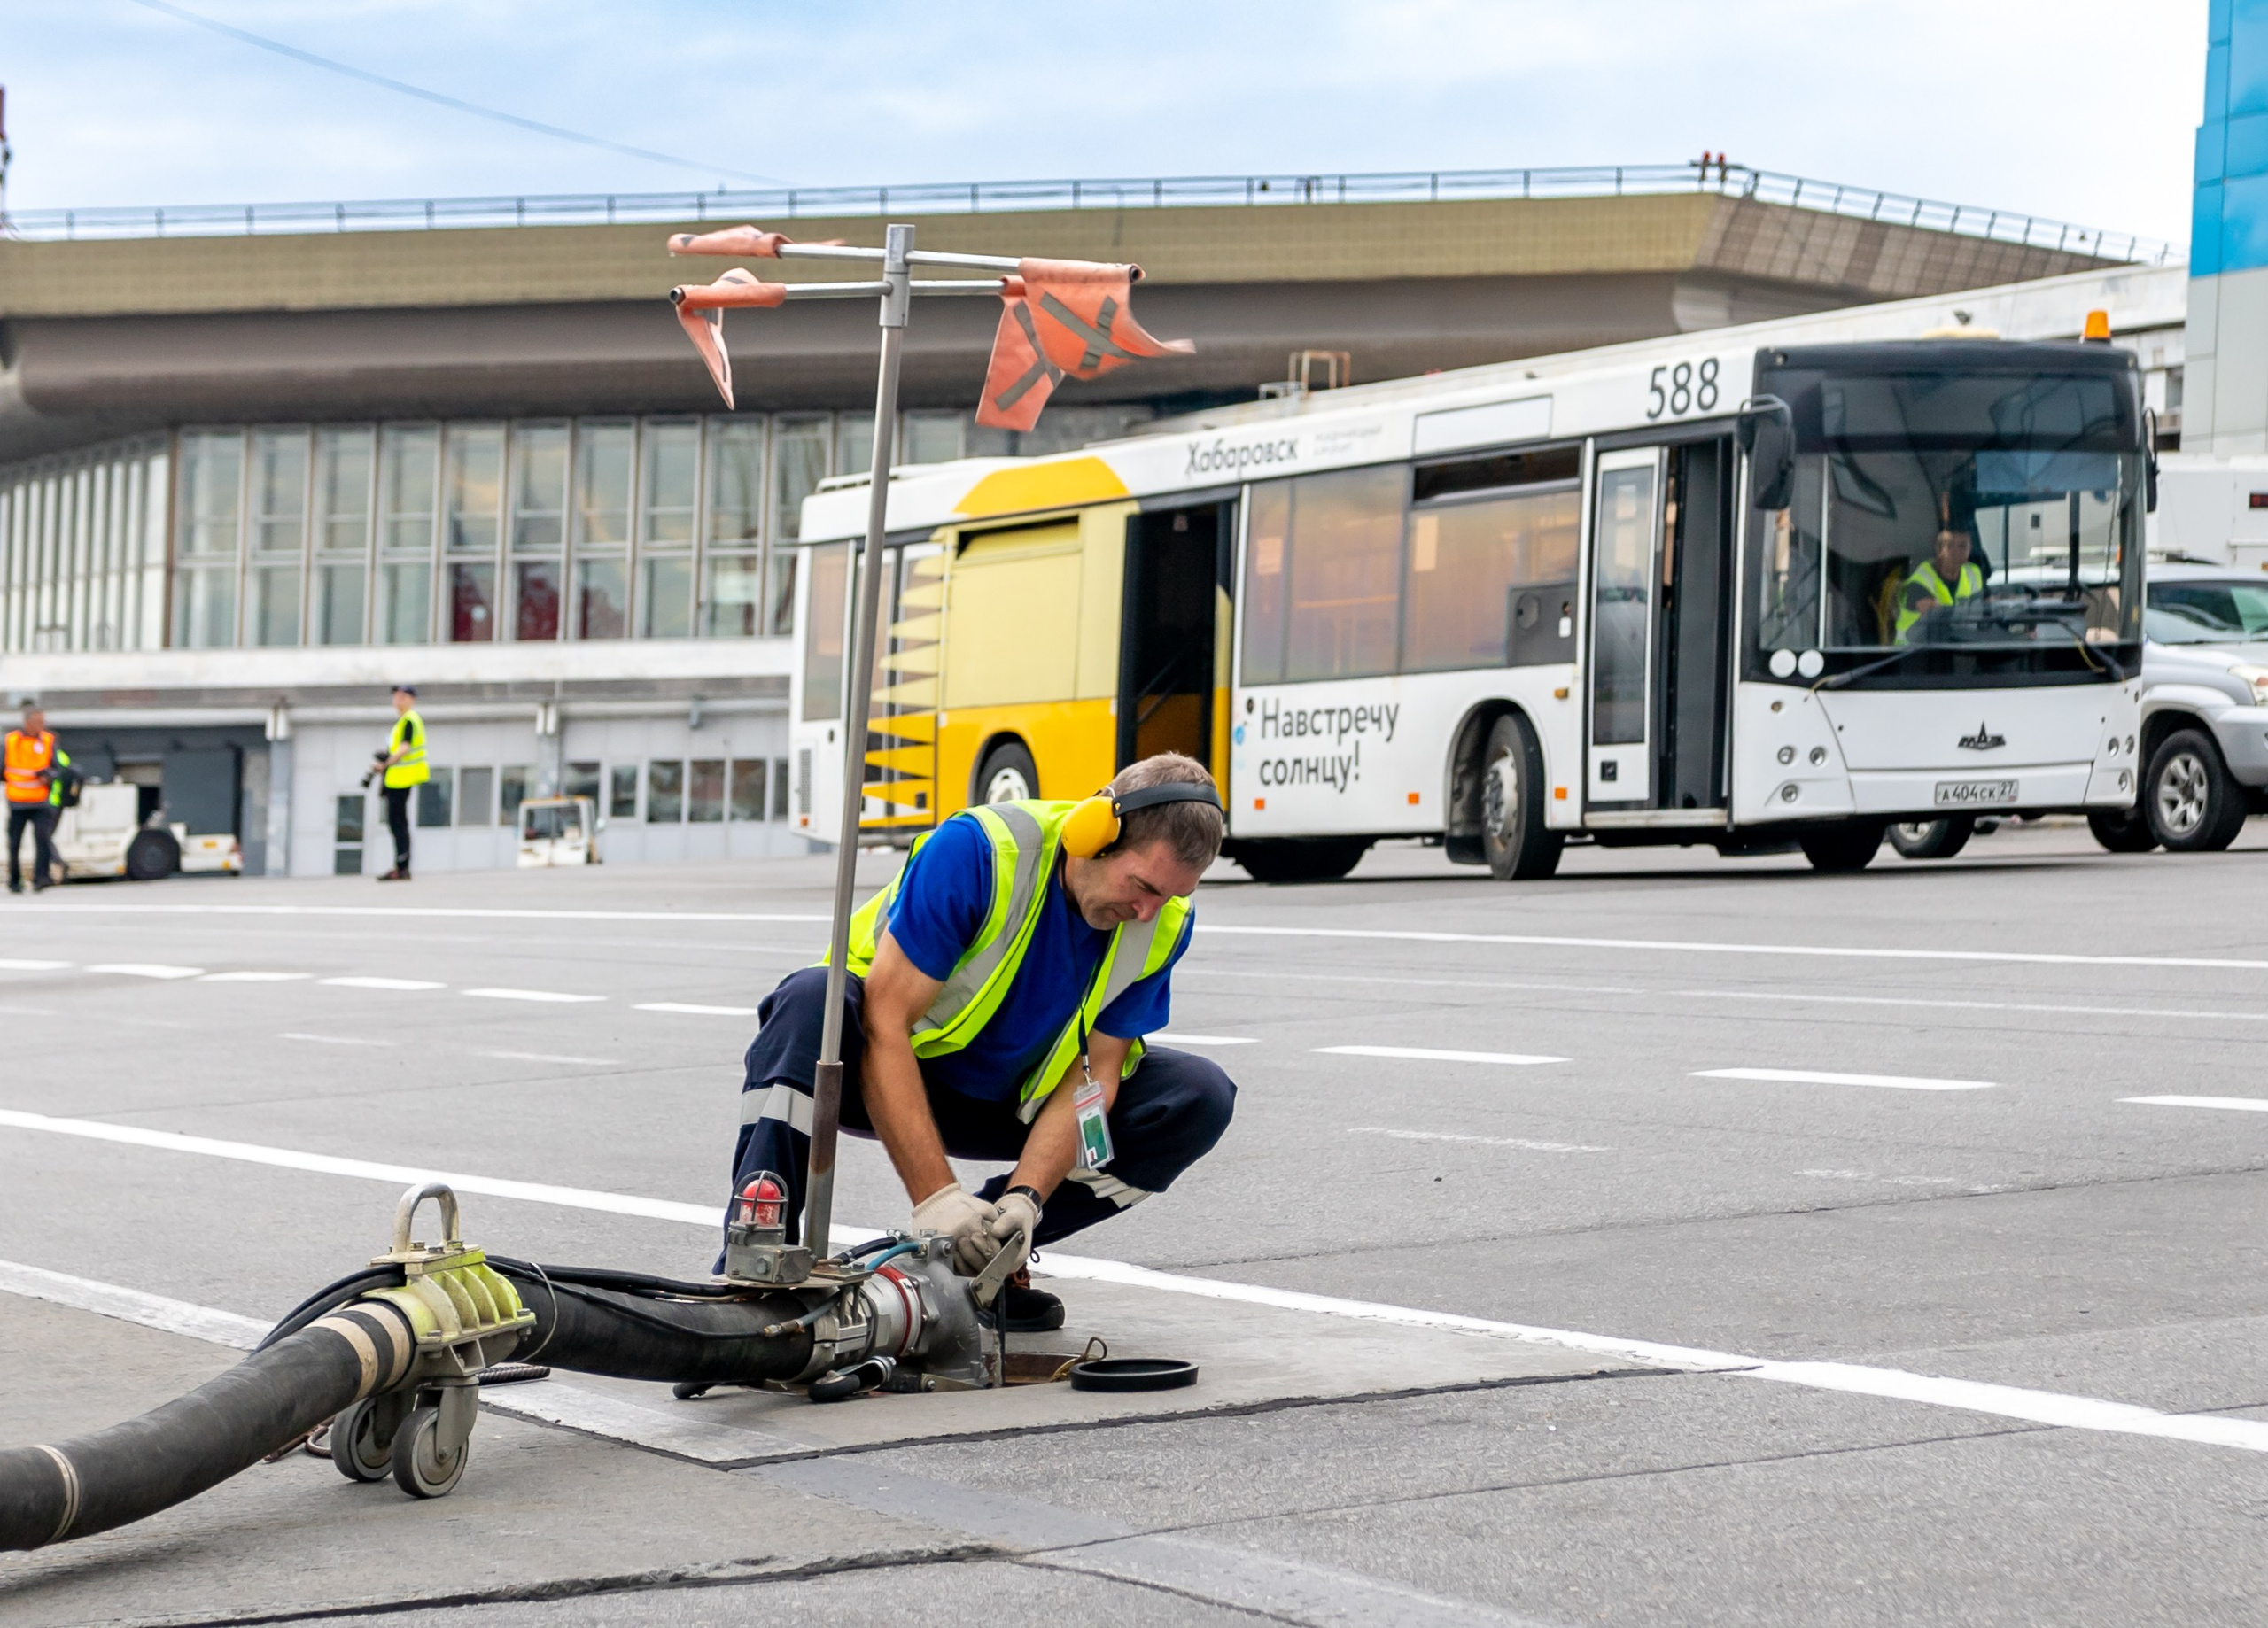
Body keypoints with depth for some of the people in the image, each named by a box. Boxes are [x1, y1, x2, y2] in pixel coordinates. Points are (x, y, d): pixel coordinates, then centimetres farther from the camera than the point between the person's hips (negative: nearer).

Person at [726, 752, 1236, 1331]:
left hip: (1014, 1099, 4)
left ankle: (983, 1256, -10)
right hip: (889, 1082, -4)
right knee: (812, 1001, -37)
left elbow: (1092, 1077, -12)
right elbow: (884, 1025, -32)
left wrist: (1024, 1198, -29)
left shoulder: (1164, 924, -15)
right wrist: (936, 1196, -39)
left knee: (1199, 1098, -16)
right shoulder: (975, 851, -30)